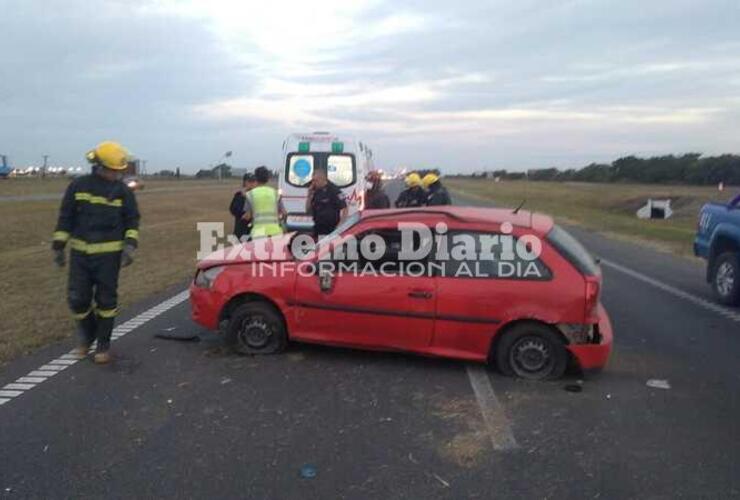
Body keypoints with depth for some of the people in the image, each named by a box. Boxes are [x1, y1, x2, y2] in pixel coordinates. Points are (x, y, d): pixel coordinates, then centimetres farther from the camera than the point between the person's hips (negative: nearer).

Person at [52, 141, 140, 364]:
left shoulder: (123, 191, -1)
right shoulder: (78, 186, 0)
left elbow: (132, 221, 3)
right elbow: (65, 218, 6)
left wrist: (130, 245, -12)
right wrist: (59, 246, 4)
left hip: (109, 255, -1)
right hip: (80, 253, 1)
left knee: (106, 300, 3)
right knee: (77, 300, 3)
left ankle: (104, 344, 18)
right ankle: (87, 336, 30)